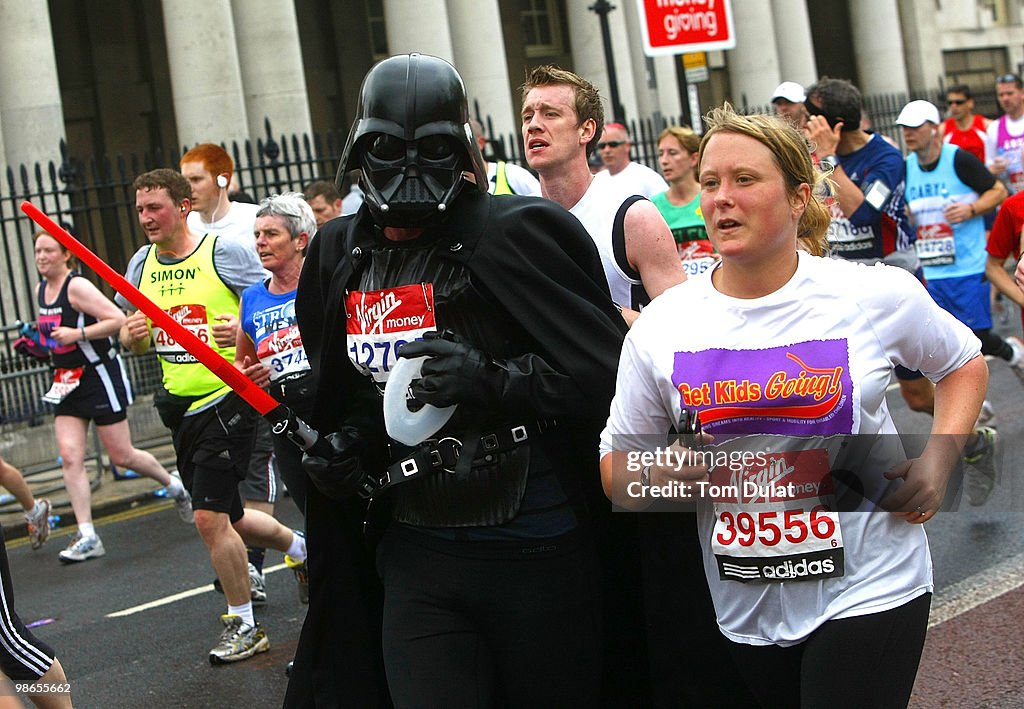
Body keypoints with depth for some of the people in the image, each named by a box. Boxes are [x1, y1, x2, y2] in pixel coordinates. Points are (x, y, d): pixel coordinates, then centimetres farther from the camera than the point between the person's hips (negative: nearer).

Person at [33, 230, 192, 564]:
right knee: (70, 457, -6)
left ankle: (175, 486, 28)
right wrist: (40, 344, 9)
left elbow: (119, 319, -22)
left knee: (122, 456, 1)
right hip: (67, 383, 7)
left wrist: (77, 333, -26)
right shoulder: (41, 291, 9)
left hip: (101, 376, -7)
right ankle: (87, 537, -4)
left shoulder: (77, 286, -16)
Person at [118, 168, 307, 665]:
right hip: (180, 405, 7)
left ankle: (242, 624, 7)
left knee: (209, 516, -11)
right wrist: (132, 335, -7)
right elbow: (132, 339, 17)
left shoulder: (226, 253, -9)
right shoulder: (141, 265, 9)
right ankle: (302, 547, 44)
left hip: (226, 397, -7)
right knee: (226, 518, 16)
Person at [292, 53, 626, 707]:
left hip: (535, 550, -4)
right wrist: (348, 442, 4)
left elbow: (608, 370, -15)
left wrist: (495, 381, -26)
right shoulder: (340, 254, 8)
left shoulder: (513, 233, -10)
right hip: (415, 551, 4)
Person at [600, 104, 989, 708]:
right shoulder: (660, 328, -3)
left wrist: (938, 463, -2)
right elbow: (616, 470, 6)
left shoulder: (877, 296, -7)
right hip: (737, 608, 2)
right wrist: (661, 474, -16)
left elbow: (964, 364, 13)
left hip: (865, 591, -2)